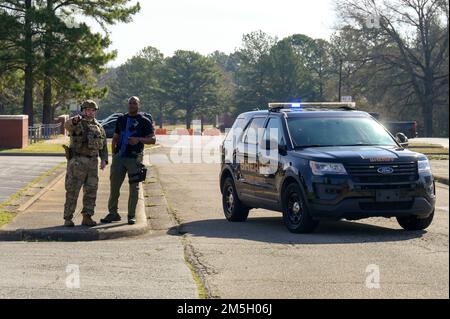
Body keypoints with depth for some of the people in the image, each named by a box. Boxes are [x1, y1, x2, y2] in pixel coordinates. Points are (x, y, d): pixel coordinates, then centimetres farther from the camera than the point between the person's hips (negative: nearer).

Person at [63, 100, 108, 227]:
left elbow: (104, 146, 16)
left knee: (91, 191, 5)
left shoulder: (99, 127, 15)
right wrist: (75, 120, -48)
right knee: (72, 191, -3)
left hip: (92, 163, 5)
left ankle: (87, 218, 12)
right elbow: (67, 125, -25)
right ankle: (68, 219, 1)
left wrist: (104, 160, 1)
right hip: (77, 162, -5)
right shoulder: (77, 124, -1)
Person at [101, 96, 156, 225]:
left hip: (134, 158, -4)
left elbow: (153, 139, -1)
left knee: (134, 188, 0)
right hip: (119, 157, 4)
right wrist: (114, 153, 9)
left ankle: (132, 215, 7)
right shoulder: (121, 119, 16)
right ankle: (113, 213, 13)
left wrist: (139, 139, -18)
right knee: (114, 185, 4)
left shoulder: (144, 121, 3)